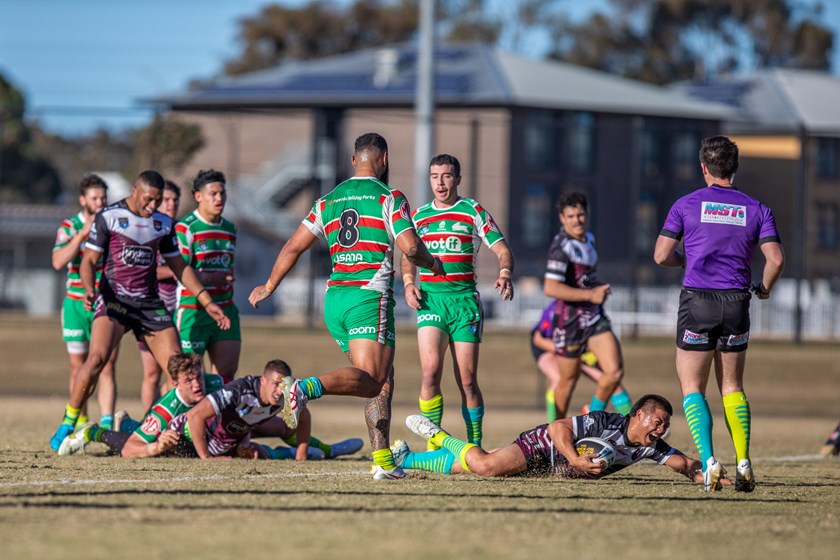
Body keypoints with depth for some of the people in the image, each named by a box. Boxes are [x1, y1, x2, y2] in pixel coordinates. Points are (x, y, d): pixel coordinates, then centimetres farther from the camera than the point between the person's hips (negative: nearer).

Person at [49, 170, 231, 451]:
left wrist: (208, 303, 16)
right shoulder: (108, 217, -2)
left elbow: (179, 266, 20)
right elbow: (89, 260, -2)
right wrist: (89, 288, -23)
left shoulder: (163, 223, 12)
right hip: (114, 299, -5)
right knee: (97, 357, -25)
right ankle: (67, 425, -15)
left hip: (150, 304, 5)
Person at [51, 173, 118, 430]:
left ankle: (107, 424, -16)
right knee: (78, 367, 6)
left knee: (107, 367, -10)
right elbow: (58, 262, -14)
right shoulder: (69, 227, 1)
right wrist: (82, 233, -20)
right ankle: (81, 423, 18)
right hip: (76, 304, 0)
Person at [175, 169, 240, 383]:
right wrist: (210, 279, -22)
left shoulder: (229, 229, 14)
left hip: (224, 309, 7)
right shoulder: (186, 228, -9)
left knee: (227, 372, -1)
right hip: (193, 309, -7)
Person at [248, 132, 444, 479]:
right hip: (370, 298, -7)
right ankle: (305, 388, -39)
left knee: (383, 382, 13)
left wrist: (269, 287, 27)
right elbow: (410, 248, -11)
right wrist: (431, 262, 11)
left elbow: (293, 248, 15)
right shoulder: (389, 197, -1)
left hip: (334, 298, 7)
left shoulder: (328, 201, 15)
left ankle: (383, 461, 6)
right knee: (370, 382, -14)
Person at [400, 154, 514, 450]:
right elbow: (408, 256, 25)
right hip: (430, 300, 2)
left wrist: (504, 275, -18)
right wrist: (408, 283, 6)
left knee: (467, 381, -2)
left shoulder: (473, 212, 4)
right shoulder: (419, 216, 14)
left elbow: (502, 250, 2)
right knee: (430, 372, -16)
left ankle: (475, 445, 10)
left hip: (464, 300, -2)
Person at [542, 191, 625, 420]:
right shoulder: (561, 246, -17)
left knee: (614, 372, -9)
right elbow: (550, 288, -28)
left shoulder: (589, 239, 9)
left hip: (595, 318, 7)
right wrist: (591, 295, -26)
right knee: (568, 381, 7)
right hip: (569, 321, -7)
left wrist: (600, 289, 12)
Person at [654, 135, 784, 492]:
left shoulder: (687, 205, 1)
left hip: (697, 302, -2)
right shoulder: (756, 209, 5)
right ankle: (743, 461, 1)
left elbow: (661, 255, -1)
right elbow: (775, 259, -3)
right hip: (736, 302, 2)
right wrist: (765, 288, 17)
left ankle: (708, 460, -15)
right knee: (732, 387, 15)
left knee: (692, 388, 4)